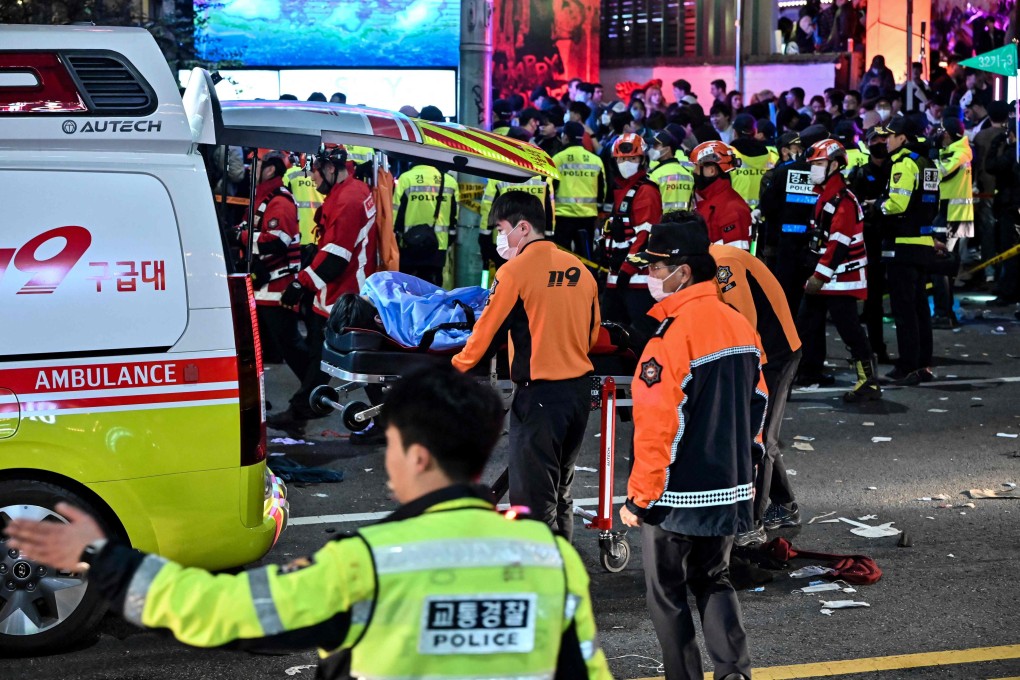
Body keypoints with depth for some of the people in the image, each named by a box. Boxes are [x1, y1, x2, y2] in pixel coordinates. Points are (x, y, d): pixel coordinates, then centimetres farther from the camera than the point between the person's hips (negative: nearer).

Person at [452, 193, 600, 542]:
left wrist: (458, 366, 11)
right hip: (580, 388, 7)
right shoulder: (579, 270, 7)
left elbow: (488, 330, -5)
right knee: (561, 485, 19)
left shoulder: (515, 271, -11)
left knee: (533, 492, -1)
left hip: (539, 392, -7)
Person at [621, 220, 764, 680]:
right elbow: (756, 403, 12)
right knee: (713, 581, 20)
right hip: (730, 491, 7)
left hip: (677, 498, -7)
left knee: (668, 594, 8)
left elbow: (658, 429, -21)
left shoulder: (672, 337, -21)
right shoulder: (739, 325, 3)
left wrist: (639, 497, -13)